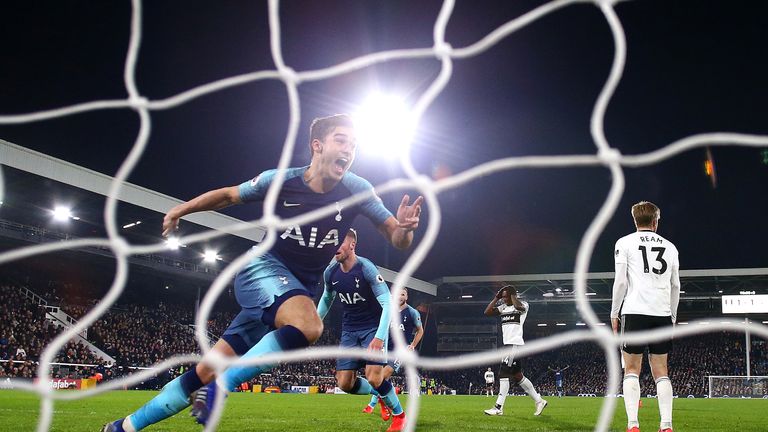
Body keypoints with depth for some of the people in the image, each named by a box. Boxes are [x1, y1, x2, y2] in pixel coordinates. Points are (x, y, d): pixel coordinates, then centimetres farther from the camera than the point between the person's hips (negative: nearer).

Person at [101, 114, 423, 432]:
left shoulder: (357, 190, -9)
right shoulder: (279, 180, -12)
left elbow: (397, 239, -9)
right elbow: (230, 195, 6)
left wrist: (404, 227, -32)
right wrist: (180, 210, 10)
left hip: (298, 290, 3)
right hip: (263, 267, -3)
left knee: (208, 371, 0)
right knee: (308, 326, -36)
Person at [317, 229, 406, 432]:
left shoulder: (366, 268, -21)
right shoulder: (330, 272, -4)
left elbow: (387, 303, -23)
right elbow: (326, 299, 18)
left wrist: (380, 337, -31)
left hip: (373, 328, -5)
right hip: (349, 331, 6)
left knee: (374, 379, -19)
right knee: (345, 383, -3)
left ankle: (399, 414, 7)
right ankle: (382, 395, 25)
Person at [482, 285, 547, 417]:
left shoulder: (523, 305, -5)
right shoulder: (503, 307, 16)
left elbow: (518, 306, -29)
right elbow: (487, 312, 9)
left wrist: (512, 294, -13)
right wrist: (496, 297, 7)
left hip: (515, 344, -9)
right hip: (507, 344, 9)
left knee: (503, 374, -12)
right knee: (517, 376, 12)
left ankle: (499, 408, -10)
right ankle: (539, 401, 22)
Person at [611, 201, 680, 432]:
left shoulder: (625, 243, 4)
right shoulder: (669, 247, 15)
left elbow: (621, 282, -2)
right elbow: (675, 286, 16)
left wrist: (614, 313, 5)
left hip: (635, 312, -3)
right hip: (662, 314, 3)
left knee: (632, 369, 1)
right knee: (661, 371, 7)